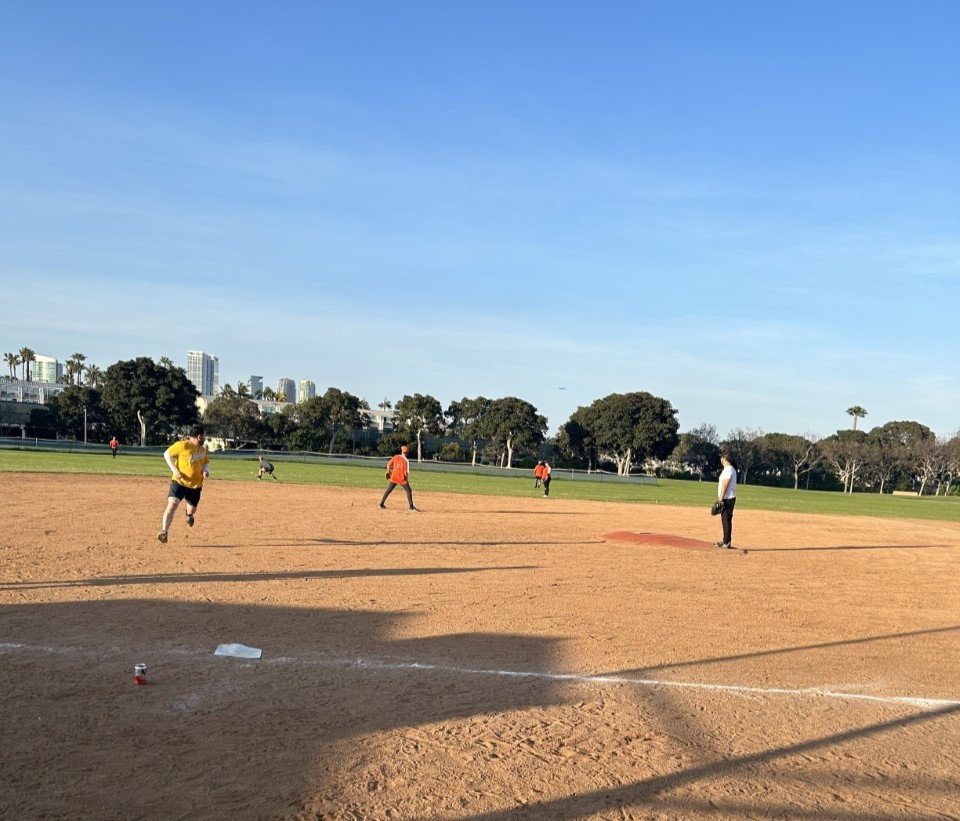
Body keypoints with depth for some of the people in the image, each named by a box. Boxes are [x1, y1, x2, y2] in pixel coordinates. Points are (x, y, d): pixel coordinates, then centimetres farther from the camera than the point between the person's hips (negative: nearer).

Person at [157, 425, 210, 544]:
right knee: (172, 504, -22)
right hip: (179, 482, -5)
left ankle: (188, 514, 55)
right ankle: (163, 532, -21)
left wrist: (206, 470, -3)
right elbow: (167, 454, -9)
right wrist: (174, 470, -17)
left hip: (196, 485, 6)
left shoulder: (203, 449, 6)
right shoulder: (183, 445, -15)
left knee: (192, 509, 16)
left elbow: (206, 462, 21)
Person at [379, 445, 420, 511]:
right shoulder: (406, 460, -11)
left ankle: (381, 504, 22)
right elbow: (406, 472, -14)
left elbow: (388, 464, 4)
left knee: (388, 490, 18)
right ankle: (411, 507, -3)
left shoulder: (395, 457, 2)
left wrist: (388, 472, 21)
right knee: (409, 491, 3)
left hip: (394, 478, 5)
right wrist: (407, 480, 1)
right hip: (402, 479, -5)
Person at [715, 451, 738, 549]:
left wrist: (720, 499, -20)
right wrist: (721, 499, 20)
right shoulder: (731, 469, 16)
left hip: (727, 499, -10)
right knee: (725, 520, 15)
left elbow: (724, 486, -20)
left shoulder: (728, 470, -16)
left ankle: (727, 543, -5)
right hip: (728, 499, 10)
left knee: (726, 520, -7)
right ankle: (726, 541, 21)